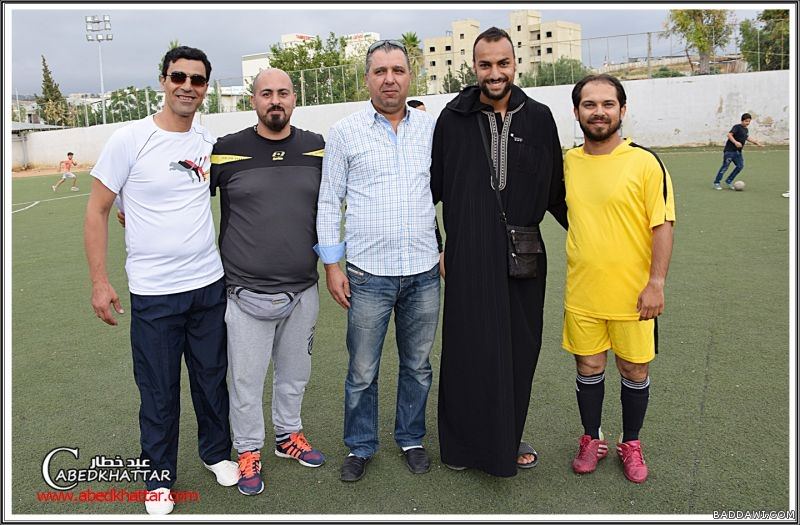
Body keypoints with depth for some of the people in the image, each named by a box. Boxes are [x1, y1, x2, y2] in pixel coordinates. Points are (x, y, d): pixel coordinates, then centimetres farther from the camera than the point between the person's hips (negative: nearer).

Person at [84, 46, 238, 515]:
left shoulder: (211, 143, 3)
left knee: (213, 378, 16)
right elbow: (97, 211, -3)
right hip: (153, 292, -3)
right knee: (159, 391, 9)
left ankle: (217, 451, 38)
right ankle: (160, 476, 29)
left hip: (209, 284, 4)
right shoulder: (130, 140, -8)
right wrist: (100, 281, -7)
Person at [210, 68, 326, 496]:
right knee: (246, 378, 7)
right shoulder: (225, 151, -6)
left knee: (294, 372, 19)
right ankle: (249, 451, 28)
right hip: (247, 292, -3)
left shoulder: (317, 148, 3)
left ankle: (288, 435, 40)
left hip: (303, 289, 3)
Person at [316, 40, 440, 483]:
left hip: (424, 272, 2)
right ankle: (360, 446, 29)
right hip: (368, 273, -2)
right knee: (362, 371, 8)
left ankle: (411, 439, 35)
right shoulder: (344, 132, -1)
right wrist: (331, 264, -2)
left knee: (417, 366, 15)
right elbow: (329, 201, 2)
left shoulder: (432, 128, 5)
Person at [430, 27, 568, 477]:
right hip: (469, 255, -2)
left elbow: (556, 191, 12)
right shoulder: (454, 118, 0)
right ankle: (463, 443, 24)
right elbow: (433, 185, 6)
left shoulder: (538, 118, 5)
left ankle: (508, 438, 31)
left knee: (519, 350, 11)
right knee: (469, 349, 5)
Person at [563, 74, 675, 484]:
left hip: (633, 294, -3)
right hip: (581, 293, 3)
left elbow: (662, 226, -10)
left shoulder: (645, 162, -10)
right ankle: (592, 439, 33)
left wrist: (656, 283, -14)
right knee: (588, 367, 13)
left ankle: (630, 444, 32)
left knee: (634, 370, 11)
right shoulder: (568, 161, 2)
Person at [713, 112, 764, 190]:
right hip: (730, 150, -8)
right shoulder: (737, 127, -11)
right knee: (725, 167, -5)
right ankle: (716, 183, 3)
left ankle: (729, 181, 9)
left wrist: (757, 143, 34)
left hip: (738, 152, 8)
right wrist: (735, 142, -37)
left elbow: (746, 138, 33)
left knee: (740, 166, 0)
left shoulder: (746, 130, 15)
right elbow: (729, 135, -24)